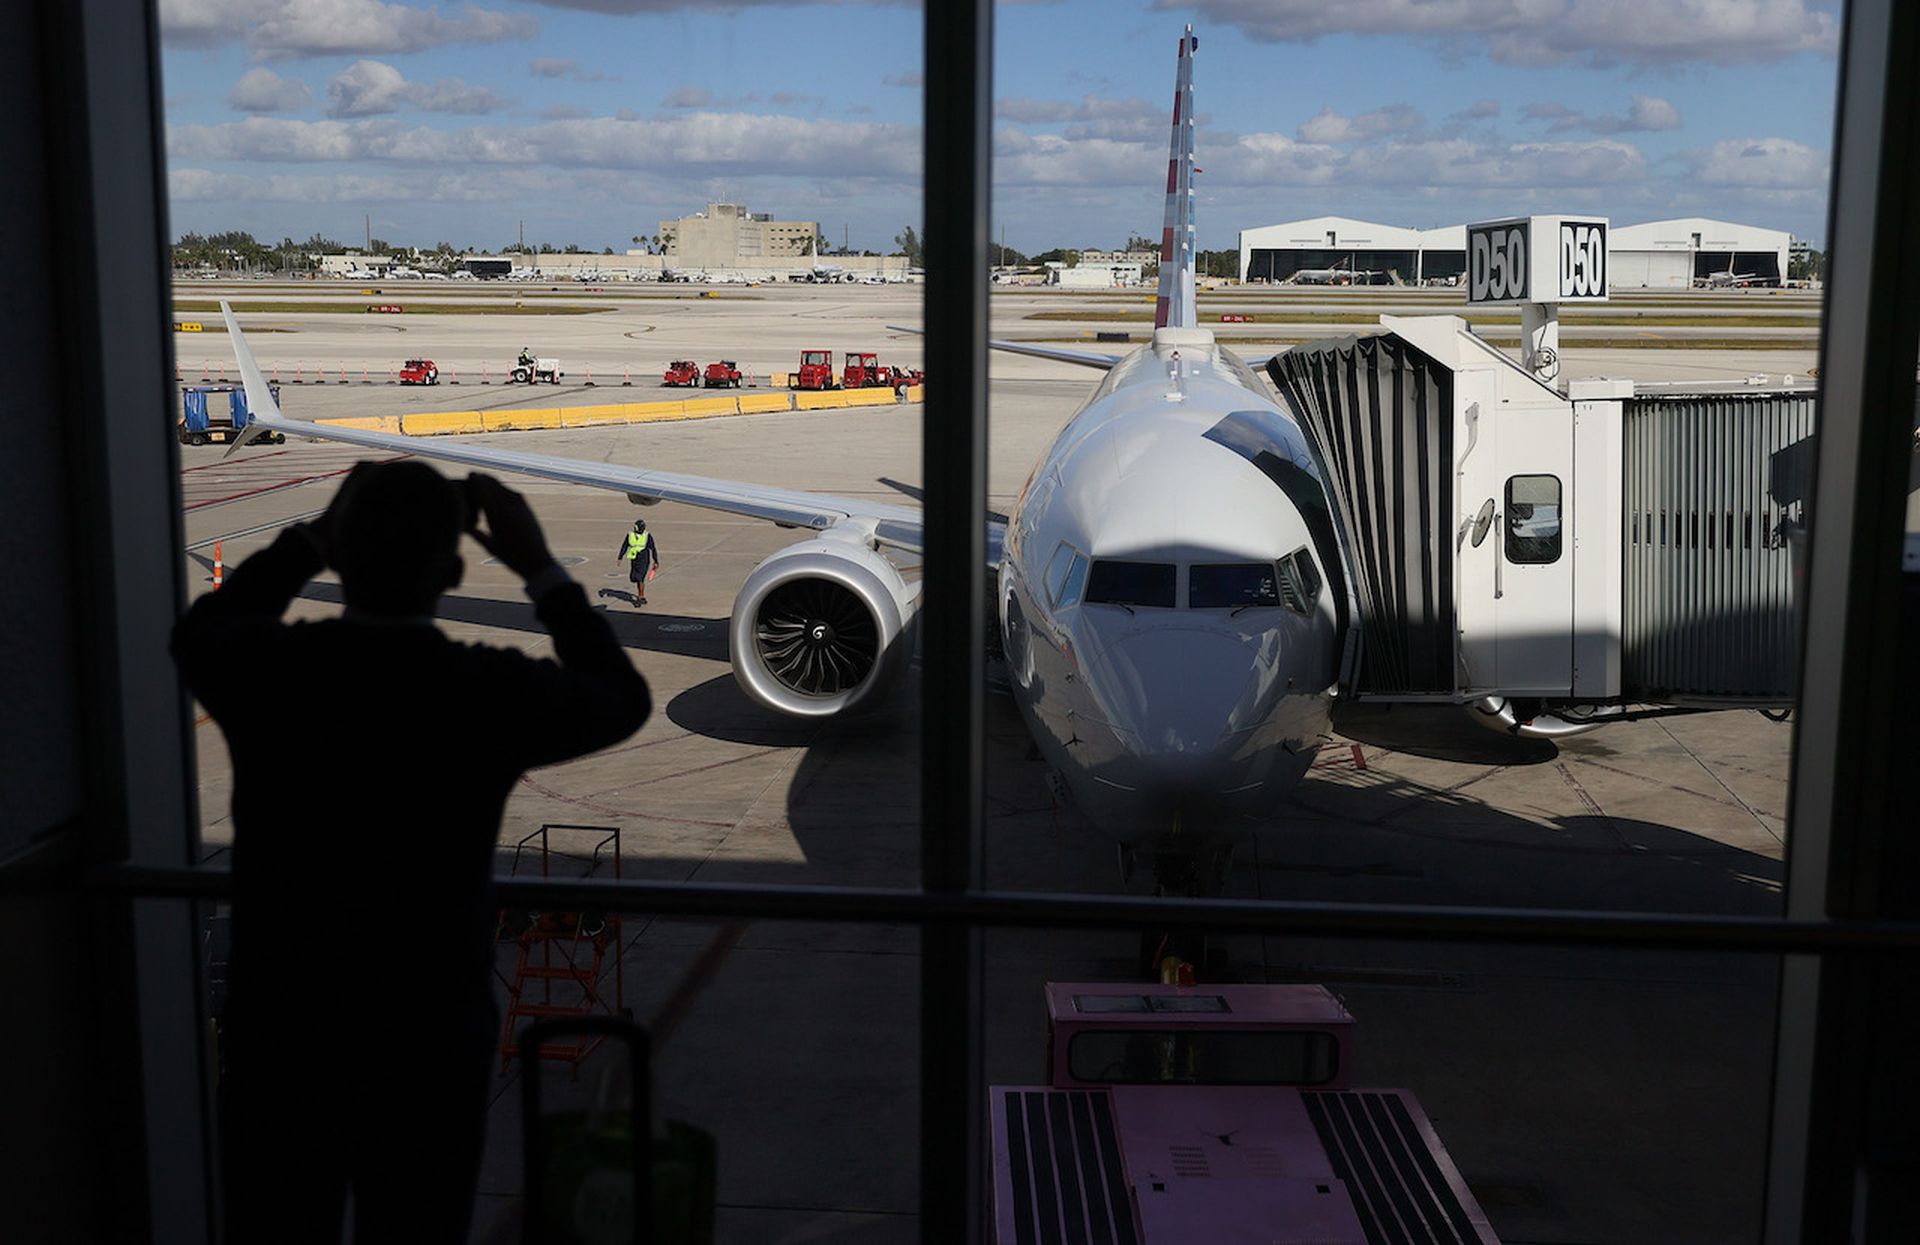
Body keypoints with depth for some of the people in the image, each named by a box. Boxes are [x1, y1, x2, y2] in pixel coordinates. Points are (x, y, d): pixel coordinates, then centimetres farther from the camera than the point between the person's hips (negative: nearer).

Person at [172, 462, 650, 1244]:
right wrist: (540, 569, 6)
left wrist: (312, 536, 12)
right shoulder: (489, 692, -19)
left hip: (274, 1042, 2)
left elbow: (200, 632, 14)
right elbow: (622, 698, 3)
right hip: (427, 1056, -2)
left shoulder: (264, 671, -13)